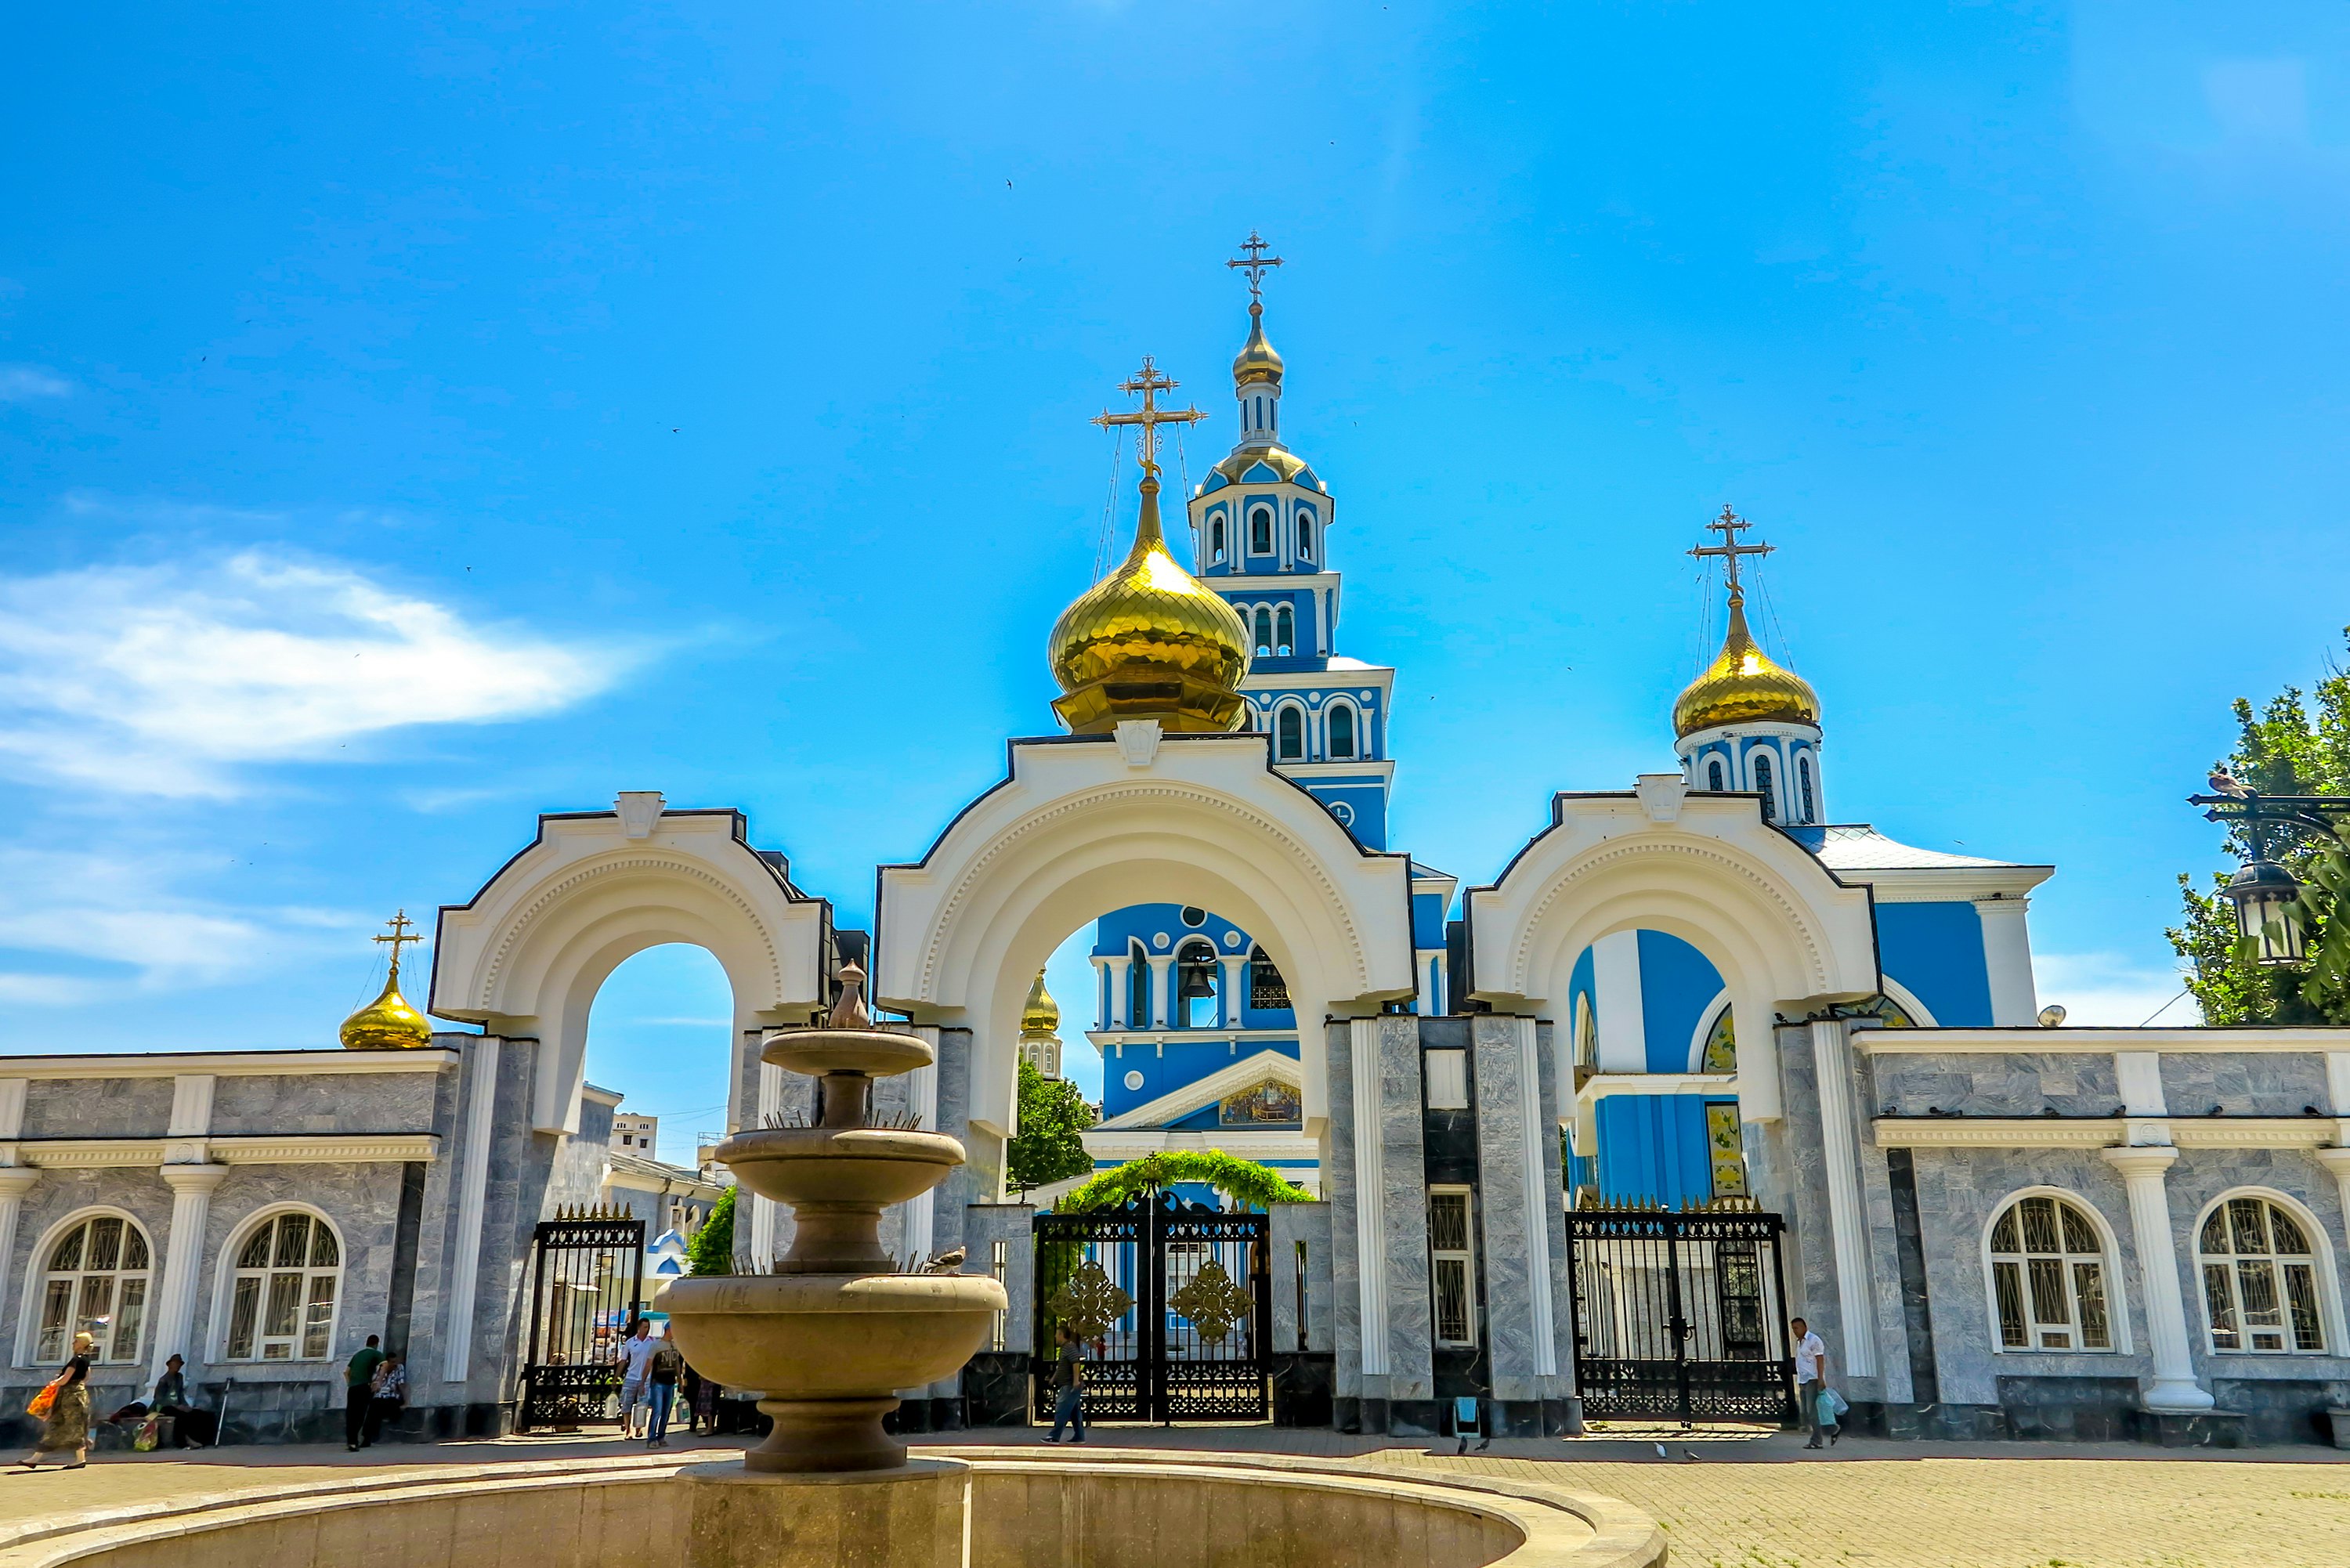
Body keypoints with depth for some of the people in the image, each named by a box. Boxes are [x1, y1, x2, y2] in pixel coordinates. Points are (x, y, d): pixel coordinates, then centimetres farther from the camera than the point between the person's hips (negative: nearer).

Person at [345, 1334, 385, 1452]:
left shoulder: (358, 1354, 24)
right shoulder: (376, 1354, 7)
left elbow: (346, 1372, 25)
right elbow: (384, 1365, -12)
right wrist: (378, 1382, -8)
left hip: (352, 1388, 5)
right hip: (364, 1387, -5)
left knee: (351, 1415, 7)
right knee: (360, 1415, -5)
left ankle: (350, 1440, 5)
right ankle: (353, 1441, -15)